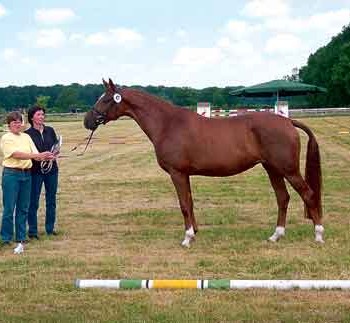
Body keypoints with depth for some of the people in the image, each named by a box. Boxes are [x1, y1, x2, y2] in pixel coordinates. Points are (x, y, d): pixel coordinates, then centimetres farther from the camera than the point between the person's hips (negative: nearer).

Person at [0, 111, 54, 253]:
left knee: (23, 208, 8)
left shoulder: (26, 137, 13)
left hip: (26, 174, 5)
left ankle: (20, 239, 16)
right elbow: (17, 155, -18)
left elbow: (35, 154, 4)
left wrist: (46, 156, -18)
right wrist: (38, 155, -26)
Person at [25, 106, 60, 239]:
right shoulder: (28, 133, -5)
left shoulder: (50, 130, 7)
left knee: (51, 200, 11)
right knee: (33, 201, 1)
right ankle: (32, 230, 9)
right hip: (36, 170, -4)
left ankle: (50, 228, 23)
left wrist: (54, 156, -10)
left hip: (52, 169, 4)